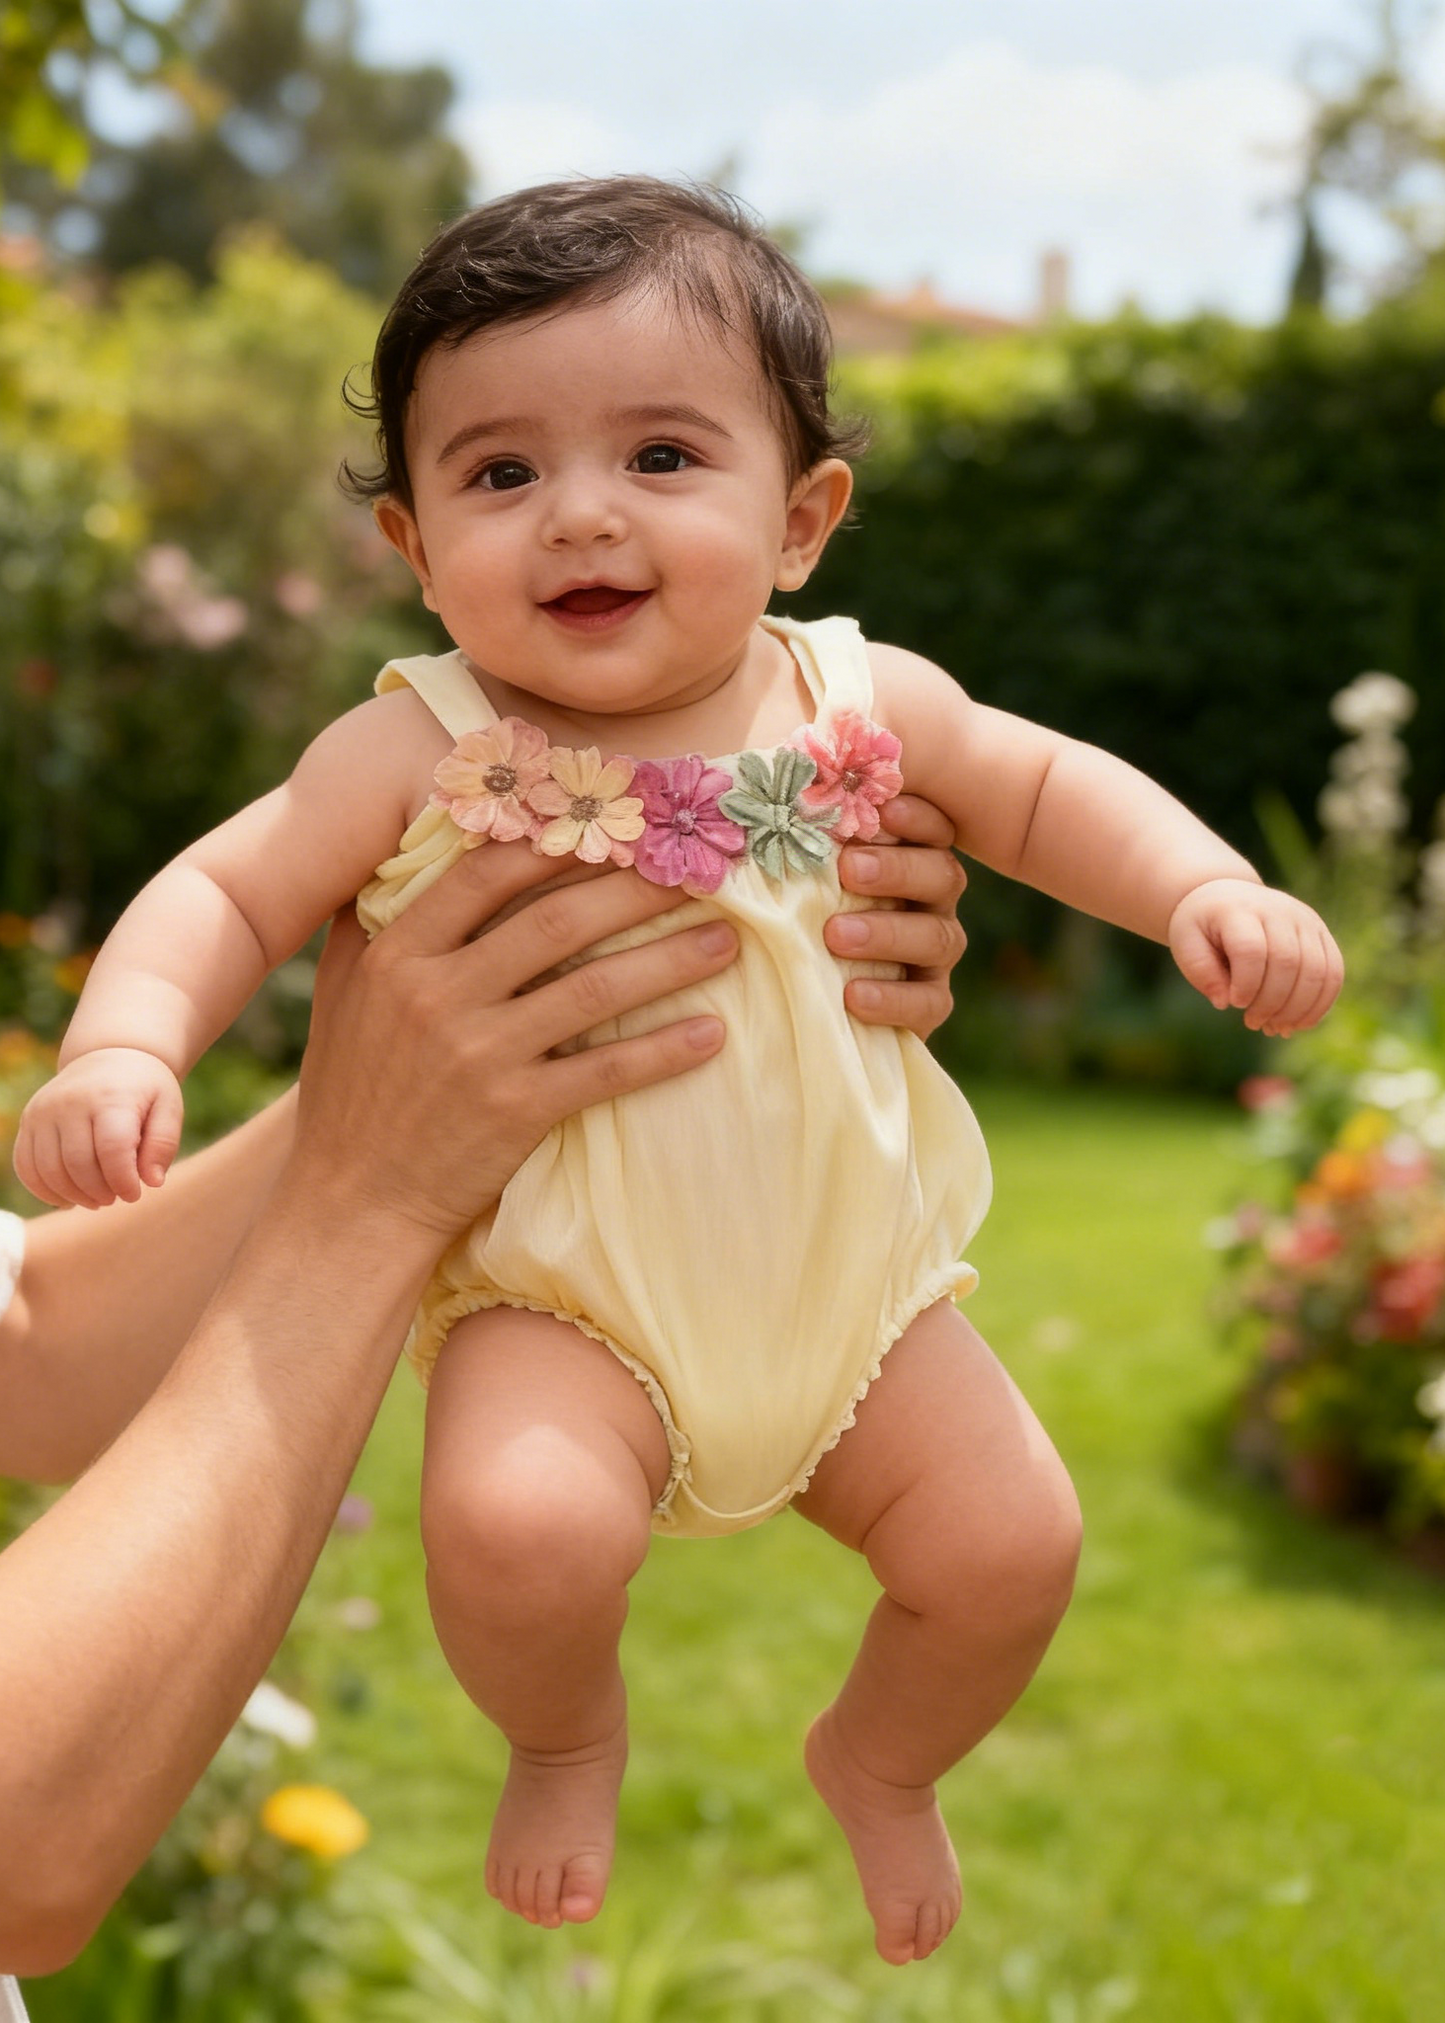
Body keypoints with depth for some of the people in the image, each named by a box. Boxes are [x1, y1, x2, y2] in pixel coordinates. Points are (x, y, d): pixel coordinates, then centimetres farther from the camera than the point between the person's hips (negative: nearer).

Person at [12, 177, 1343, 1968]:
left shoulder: (863, 703, -6)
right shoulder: (420, 755, -14)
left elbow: (1043, 790, 10)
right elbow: (226, 891, -7)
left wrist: (1211, 891, -5)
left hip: (854, 1270, 3)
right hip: (565, 1294, -3)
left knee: (1011, 1544, -2)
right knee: (520, 1532, -28)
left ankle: (878, 1761, 35)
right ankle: (566, 1740, 12)